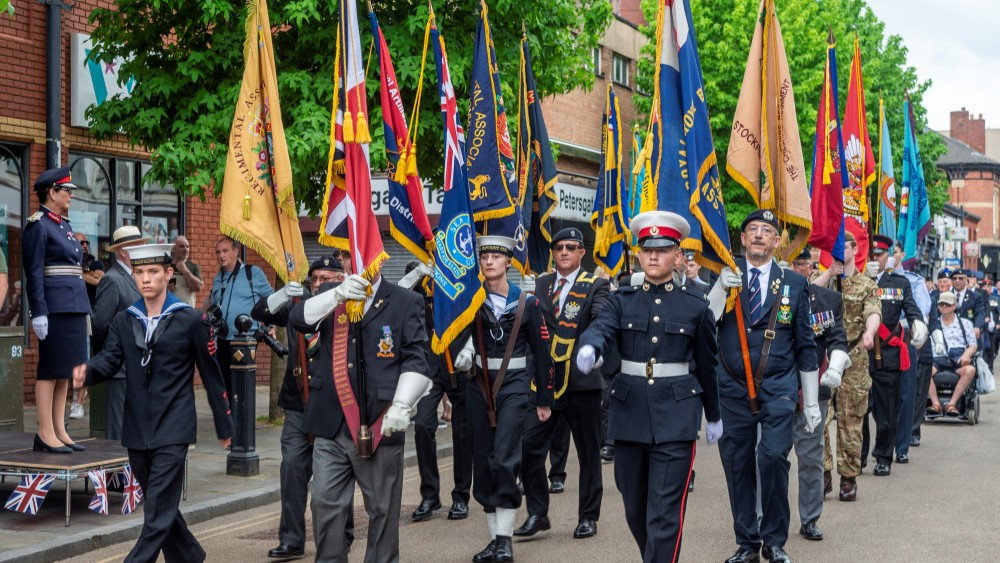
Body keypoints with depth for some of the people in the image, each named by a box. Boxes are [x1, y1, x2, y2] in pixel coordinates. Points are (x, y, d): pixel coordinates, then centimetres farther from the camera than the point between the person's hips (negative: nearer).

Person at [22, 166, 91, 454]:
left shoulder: (64, 225, 18)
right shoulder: (37, 226, -8)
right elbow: (34, 273, -13)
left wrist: (84, 311, 20)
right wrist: (39, 313, -19)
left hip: (74, 307, 9)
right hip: (55, 308, -8)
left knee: (65, 371, 9)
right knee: (50, 370, -5)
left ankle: (59, 430, 14)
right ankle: (45, 433, -1)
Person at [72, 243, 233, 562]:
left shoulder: (191, 320, -2)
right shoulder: (124, 321, 9)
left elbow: (211, 375, 2)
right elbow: (109, 360, -6)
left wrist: (224, 426, 5)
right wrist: (87, 372, -30)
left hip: (172, 431, -5)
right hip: (137, 432, 5)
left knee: (158, 513, -9)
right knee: (160, 507, 15)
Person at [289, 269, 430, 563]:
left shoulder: (406, 302, 3)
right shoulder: (329, 296, 13)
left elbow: (417, 360, -3)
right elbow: (298, 318, -5)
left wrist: (401, 405, -15)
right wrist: (337, 294, -19)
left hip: (378, 427, -3)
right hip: (331, 427, 3)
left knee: (382, 510, 6)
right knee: (326, 504, 5)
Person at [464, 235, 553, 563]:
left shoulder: (526, 302, 0)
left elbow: (541, 352, 4)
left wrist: (544, 399, 6)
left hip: (515, 386, -3)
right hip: (481, 387, 3)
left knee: (504, 460, -15)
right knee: (483, 464, 5)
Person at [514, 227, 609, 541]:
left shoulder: (595, 285, -1)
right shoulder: (540, 284, 13)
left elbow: (603, 318, -19)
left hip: (582, 381, -3)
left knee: (588, 451, 7)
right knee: (529, 446, -3)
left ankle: (588, 516, 19)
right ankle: (537, 513, 10)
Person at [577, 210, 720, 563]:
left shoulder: (695, 305, 4)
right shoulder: (622, 300, 7)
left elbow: (707, 364, 12)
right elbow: (601, 328, -14)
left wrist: (714, 416, 19)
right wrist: (588, 348, -37)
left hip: (675, 414, -3)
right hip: (630, 411, 3)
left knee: (665, 513, -8)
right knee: (635, 508, 13)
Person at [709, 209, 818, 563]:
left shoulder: (794, 283, 7)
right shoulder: (724, 276, 7)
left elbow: (805, 345, 9)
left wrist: (812, 401, 8)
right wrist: (721, 288, -17)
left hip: (778, 388, -1)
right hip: (732, 388, 1)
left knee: (773, 458, -14)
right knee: (738, 466, 4)